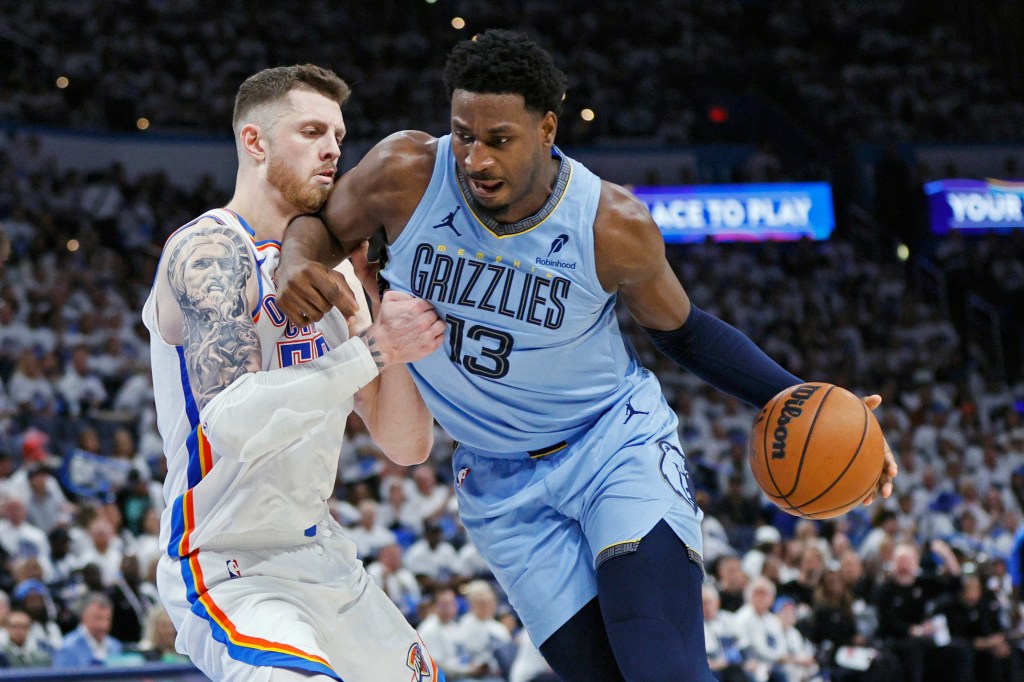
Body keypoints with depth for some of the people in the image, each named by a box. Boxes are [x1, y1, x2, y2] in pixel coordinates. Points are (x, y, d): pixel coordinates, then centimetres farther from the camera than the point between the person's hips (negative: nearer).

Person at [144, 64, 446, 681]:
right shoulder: (209, 251, -14)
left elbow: (409, 446, 7)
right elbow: (233, 422, -30)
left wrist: (390, 300, -4)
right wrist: (373, 349, -29)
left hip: (323, 556, 9)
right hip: (227, 570, -9)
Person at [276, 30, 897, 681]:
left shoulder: (615, 226, -17)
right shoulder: (406, 173, -17)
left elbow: (683, 330, 1)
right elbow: (322, 225, 4)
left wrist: (798, 401, -10)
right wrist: (297, 261, -21)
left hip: (620, 444, -2)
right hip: (505, 486, 2)